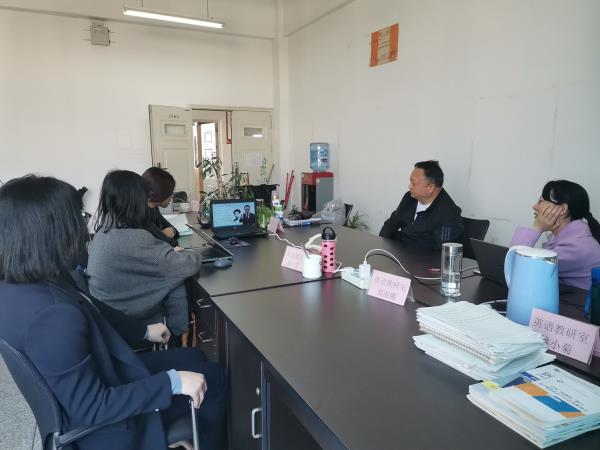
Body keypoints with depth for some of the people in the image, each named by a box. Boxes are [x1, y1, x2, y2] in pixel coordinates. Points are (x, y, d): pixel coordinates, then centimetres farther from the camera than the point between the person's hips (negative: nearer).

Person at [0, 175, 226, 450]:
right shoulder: (52, 315, -39)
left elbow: (94, 313, 5)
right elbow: (92, 408, -31)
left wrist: (143, 331, 15)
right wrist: (173, 382, -26)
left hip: (103, 376, 8)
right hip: (105, 426, -8)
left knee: (194, 358, 19)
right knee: (213, 378, 8)